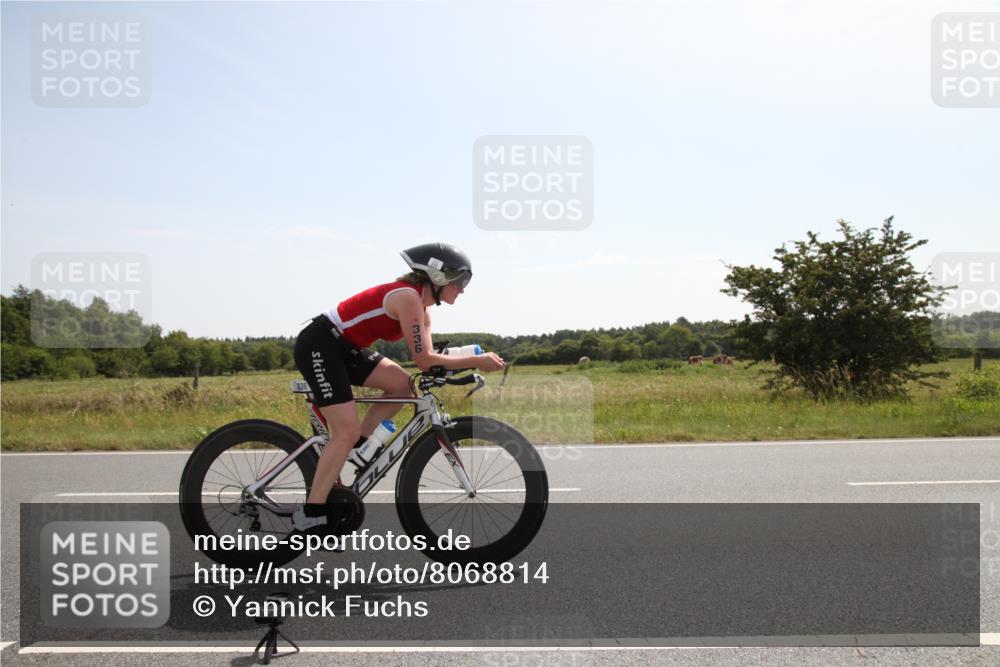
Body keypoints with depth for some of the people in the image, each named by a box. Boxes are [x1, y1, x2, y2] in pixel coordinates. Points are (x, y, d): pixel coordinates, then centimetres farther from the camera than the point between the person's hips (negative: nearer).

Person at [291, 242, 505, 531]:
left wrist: (471, 362, -8)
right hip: (318, 346, -10)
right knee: (348, 430, -14)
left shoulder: (421, 304, 9)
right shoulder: (408, 297, -20)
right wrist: (476, 360, -18)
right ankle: (310, 515, -8)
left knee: (403, 385, -1)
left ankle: (347, 453, 7)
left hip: (343, 347, 10)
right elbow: (423, 359, -23)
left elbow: (426, 359, 5)